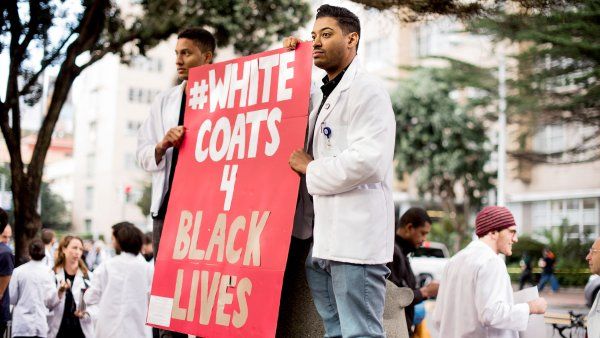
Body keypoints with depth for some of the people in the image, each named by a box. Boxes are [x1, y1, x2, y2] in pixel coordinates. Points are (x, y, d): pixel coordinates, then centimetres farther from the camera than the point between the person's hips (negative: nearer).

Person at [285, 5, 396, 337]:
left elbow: (368, 159, -21)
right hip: (321, 238, 9)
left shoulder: (367, 90, -8)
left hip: (355, 237, -9)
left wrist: (311, 170, -8)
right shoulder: (321, 95, 20)